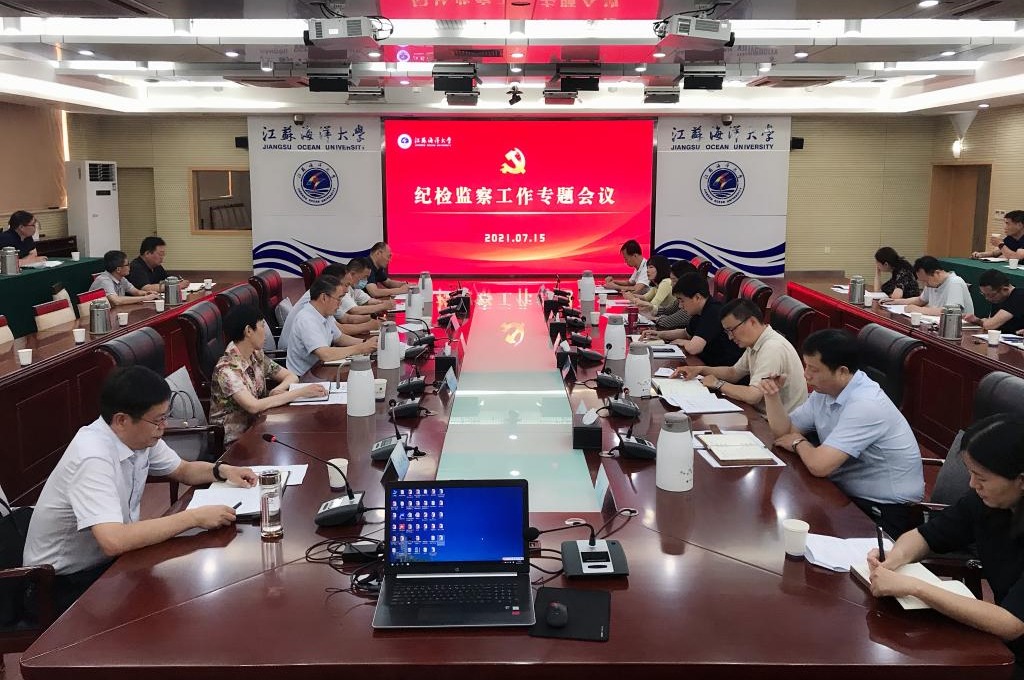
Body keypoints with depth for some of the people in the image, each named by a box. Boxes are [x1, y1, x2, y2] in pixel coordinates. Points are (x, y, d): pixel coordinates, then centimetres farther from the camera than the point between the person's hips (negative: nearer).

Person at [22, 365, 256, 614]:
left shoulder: (140, 435, -7)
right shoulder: (92, 458, -31)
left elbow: (183, 470, 12)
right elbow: (113, 541, -41)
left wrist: (222, 470, -9)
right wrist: (195, 517, -35)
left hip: (108, 557, 7)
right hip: (67, 581, -7)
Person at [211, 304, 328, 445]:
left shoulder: (257, 356, 3)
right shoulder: (227, 369, -20)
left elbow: (291, 376, 8)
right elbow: (253, 406, -29)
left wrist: (277, 391, -15)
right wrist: (301, 392, -27)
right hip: (234, 442, -7)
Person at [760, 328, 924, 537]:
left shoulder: (866, 405, -26)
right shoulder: (824, 391, 2)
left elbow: (819, 465, -30)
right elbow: (785, 430, 11)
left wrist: (798, 443, -8)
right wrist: (772, 395, -7)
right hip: (848, 494, 8)